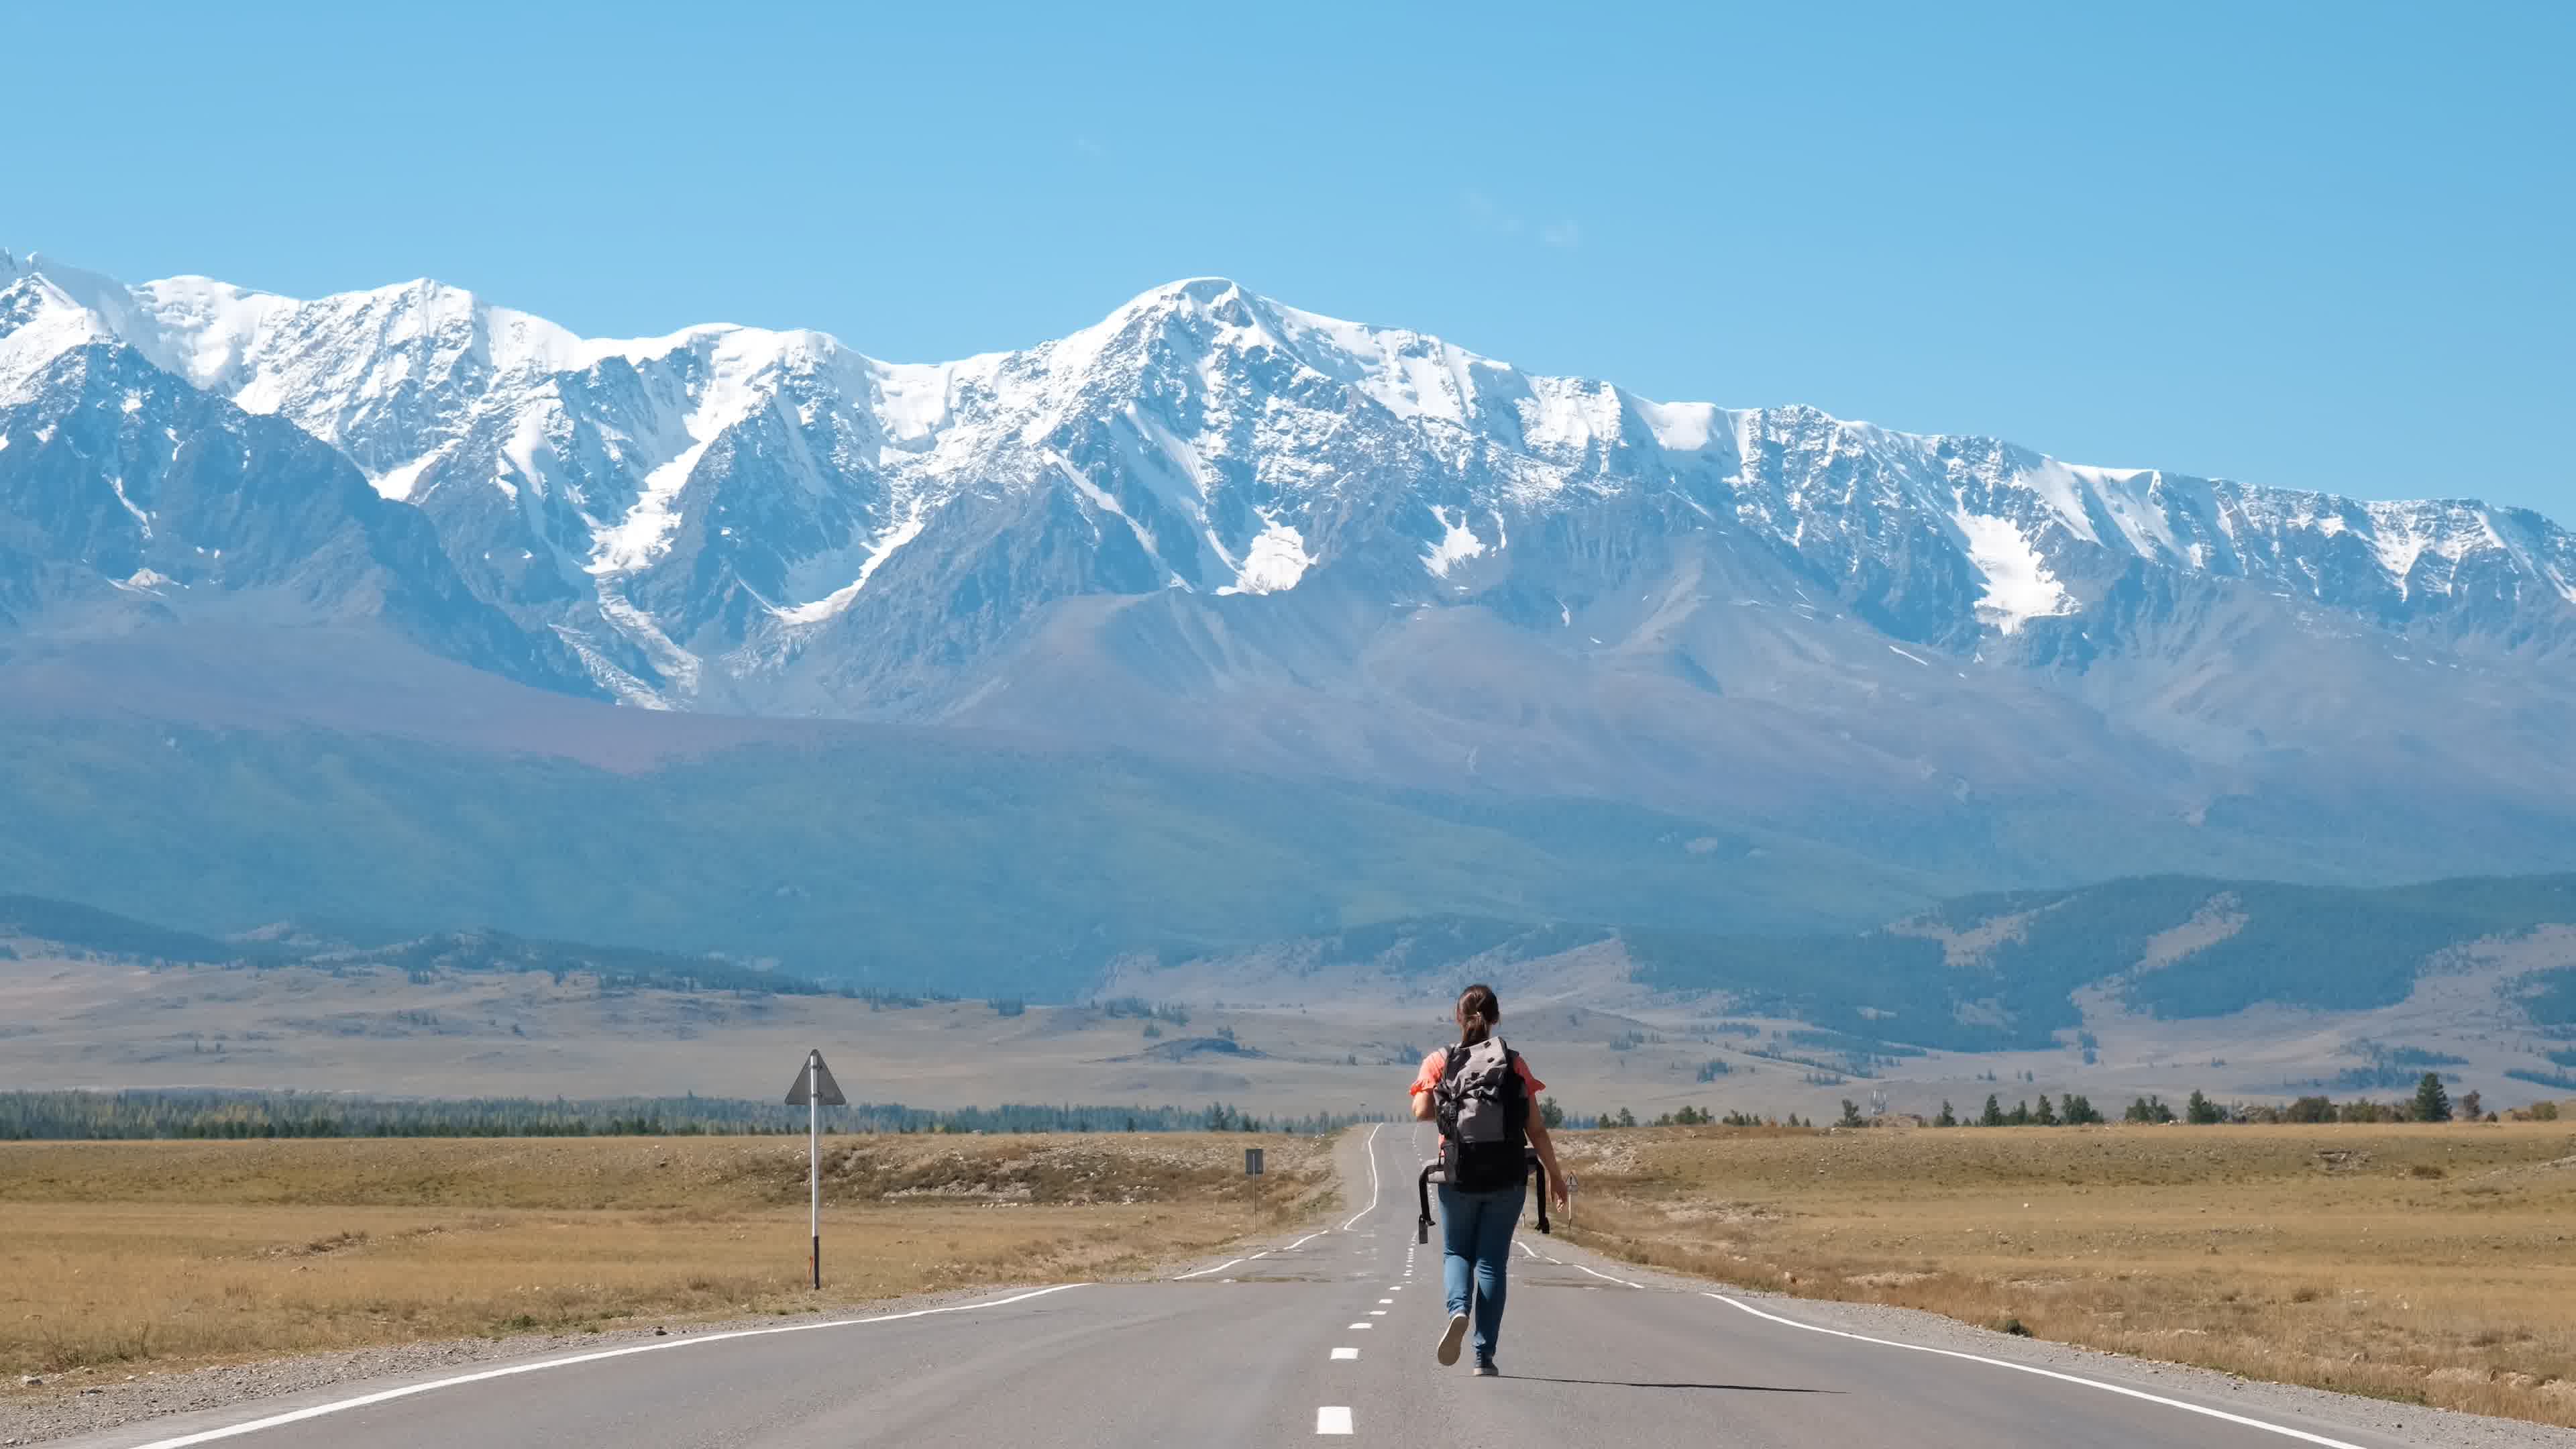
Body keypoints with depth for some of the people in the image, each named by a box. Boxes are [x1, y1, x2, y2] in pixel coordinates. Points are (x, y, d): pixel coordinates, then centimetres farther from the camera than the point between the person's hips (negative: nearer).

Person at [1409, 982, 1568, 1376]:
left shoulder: (1439, 1062, 0)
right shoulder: (1515, 1064, 2)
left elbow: (1421, 1112, -12)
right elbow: (1536, 1129, 0)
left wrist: (1450, 1109, 10)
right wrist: (1554, 1174, 9)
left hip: (1458, 1175, 0)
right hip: (1507, 1178, 0)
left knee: (1457, 1252, 16)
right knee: (1493, 1260, 6)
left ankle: (1458, 1310, -16)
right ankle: (1484, 1356, 1)